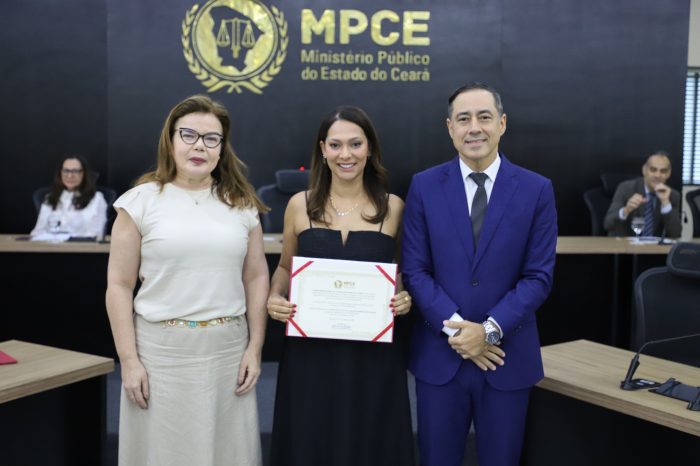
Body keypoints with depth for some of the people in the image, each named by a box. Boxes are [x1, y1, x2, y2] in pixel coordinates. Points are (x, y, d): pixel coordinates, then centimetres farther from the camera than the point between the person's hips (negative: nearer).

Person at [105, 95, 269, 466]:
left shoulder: (241, 204, 7)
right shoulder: (141, 201, -2)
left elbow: (256, 278, 8)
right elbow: (119, 285, -3)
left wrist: (254, 348, 3)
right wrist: (129, 360, -7)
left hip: (229, 349, 3)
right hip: (161, 350, -2)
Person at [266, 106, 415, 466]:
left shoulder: (393, 207, -1)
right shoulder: (300, 205, 1)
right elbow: (285, 267, 12)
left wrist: (406, 297, -11)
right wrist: (275, 297, -7)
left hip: (374, 351, 0)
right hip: (310, 349, 1)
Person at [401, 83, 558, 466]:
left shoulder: (537, 190, -2)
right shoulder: (424, 186, -1)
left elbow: (539, 276, -4)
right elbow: (415, 269, -3)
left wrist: (490, 330, -14)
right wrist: (454, 328, -13)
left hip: (507, 356, 0)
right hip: (439, 355, 0)